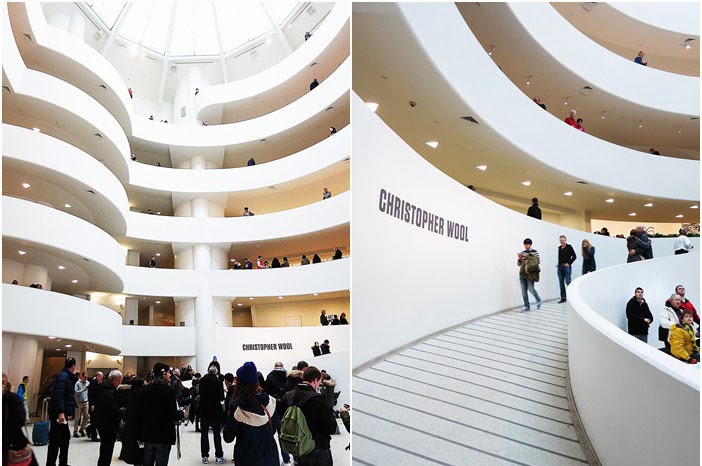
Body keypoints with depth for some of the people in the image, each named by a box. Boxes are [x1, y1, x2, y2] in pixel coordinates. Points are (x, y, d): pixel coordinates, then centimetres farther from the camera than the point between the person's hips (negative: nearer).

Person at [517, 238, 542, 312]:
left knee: (531, 289, -13)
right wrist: (519, 259, -9)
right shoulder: (522, 253, 10)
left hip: (531, 274, -4)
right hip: (523, 274, 4)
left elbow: (538, 262, -3)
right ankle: (526, 306, 11)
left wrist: (529, 257, -13)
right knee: (523, 291, 2)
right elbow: (518, 264, 12)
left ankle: (538, 300, 15)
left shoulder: (535, 252, 0)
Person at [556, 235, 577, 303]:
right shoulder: (559, 248, 14)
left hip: (567, 267, -6)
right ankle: (563, 298, 10)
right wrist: (559, 264, 8)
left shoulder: (569, 247, -2)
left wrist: (569, 263, -10)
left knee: (568, 282, -8)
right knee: (561, 283, 5)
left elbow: (574, 256, -4)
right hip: (560, 267, 6)